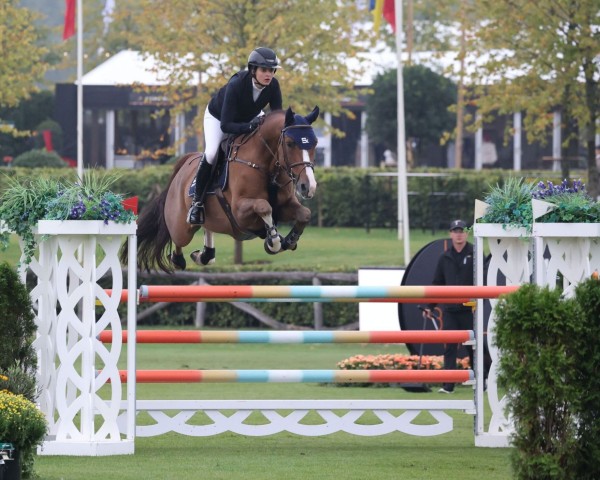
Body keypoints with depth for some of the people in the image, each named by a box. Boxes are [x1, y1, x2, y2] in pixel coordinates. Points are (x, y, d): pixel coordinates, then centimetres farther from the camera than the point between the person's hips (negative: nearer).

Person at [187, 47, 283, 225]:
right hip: (217, 117, -5)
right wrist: (249, 126, -56)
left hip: (250, 117, 5)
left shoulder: (273, 85, -28)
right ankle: (197, 201, -8)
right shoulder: (236, 85, -41)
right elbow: (225, 125, -41)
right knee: (211, 154, -27)